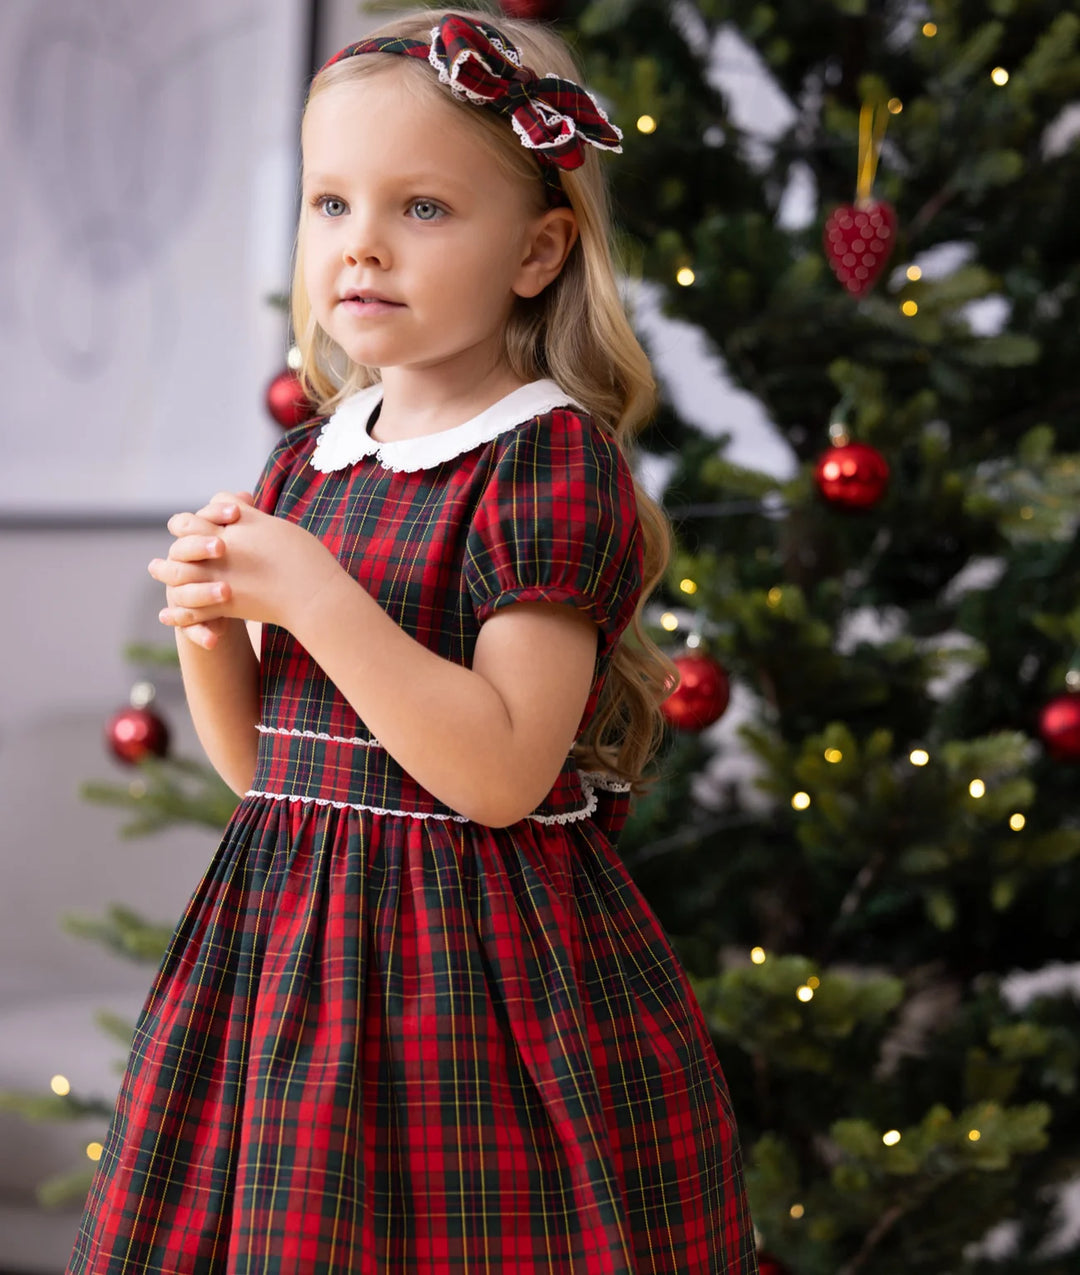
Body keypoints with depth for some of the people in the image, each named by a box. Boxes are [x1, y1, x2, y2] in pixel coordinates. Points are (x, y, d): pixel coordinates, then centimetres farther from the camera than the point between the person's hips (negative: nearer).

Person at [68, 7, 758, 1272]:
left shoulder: (549, 460, -12)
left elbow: (500, 774, -21)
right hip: (284, 954, 7)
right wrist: (210, 631, -4)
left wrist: (311, 593, -22)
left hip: (476, 975, -7)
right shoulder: (305, 466, 10)